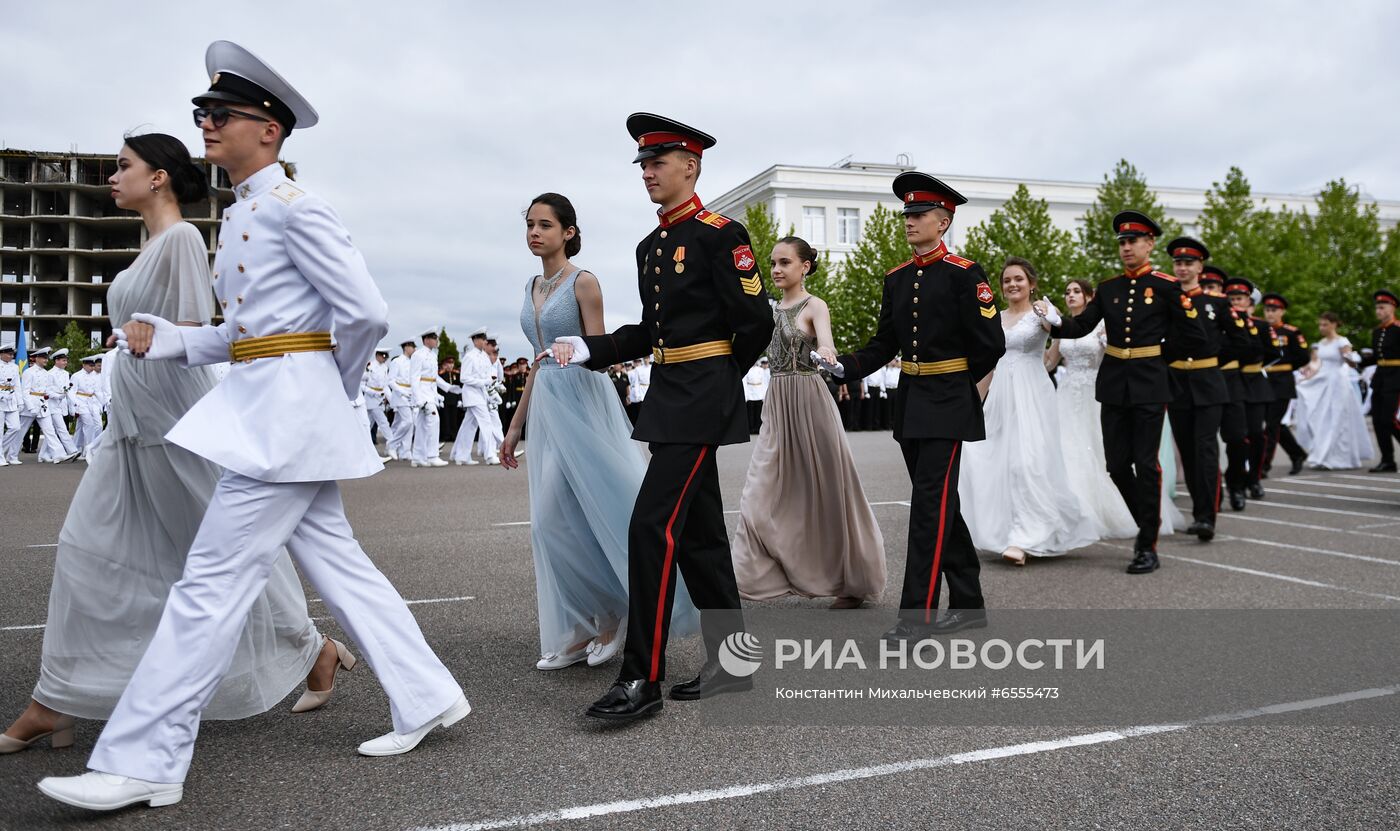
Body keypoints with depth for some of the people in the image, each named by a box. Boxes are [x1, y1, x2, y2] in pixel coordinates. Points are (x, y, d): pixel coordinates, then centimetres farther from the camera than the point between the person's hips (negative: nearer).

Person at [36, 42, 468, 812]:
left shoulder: (292, 207, -11)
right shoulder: (238, 215, 17)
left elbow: (366, 314, -14)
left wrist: (333, 387, 1)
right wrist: (162, 338, 4)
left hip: (287, 408, -10)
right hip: (260, 405, 10)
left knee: (212, 581, -6)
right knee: (335, 562, 12)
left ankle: (142, 764, 4)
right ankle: (427, 699, 23)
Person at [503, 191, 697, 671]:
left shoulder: (583, 282, -7)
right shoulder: (532, 288, 14)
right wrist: (516, 426, 18)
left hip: (582, 403, -7)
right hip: (546, 405, 7)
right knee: (555, 523, 6)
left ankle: (611, 614, 12)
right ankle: (577, 633, 14)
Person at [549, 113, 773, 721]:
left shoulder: (720, 234, -9)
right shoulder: (650, 247, 16)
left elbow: (756, 322, -10)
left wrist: (721, 378, 2)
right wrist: (585, 349, 6)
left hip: (704, 400, -9)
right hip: (668, 397, 9)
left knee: (654, 526, -13)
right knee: (698, 532, 11)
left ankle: (642, 677, -6)